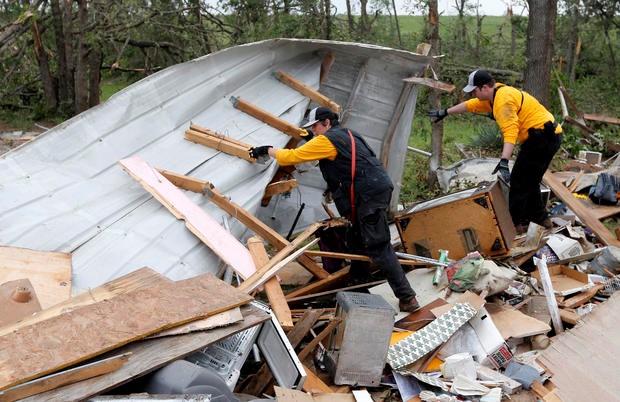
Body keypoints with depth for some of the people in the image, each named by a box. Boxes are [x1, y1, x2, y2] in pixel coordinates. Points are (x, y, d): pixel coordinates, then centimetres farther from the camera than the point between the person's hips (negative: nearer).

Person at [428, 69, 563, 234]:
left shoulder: (503, 100, -21)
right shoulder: (495, 94, 13)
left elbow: (510, 131, -31)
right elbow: (470, 105, 27)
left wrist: (503, 161, -39)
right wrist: (445, 112, 36)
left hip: (542, 138, -11)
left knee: (519, 181, -6)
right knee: (530, 180, 22)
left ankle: (517, 223, 2)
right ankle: (539, 216, 32)